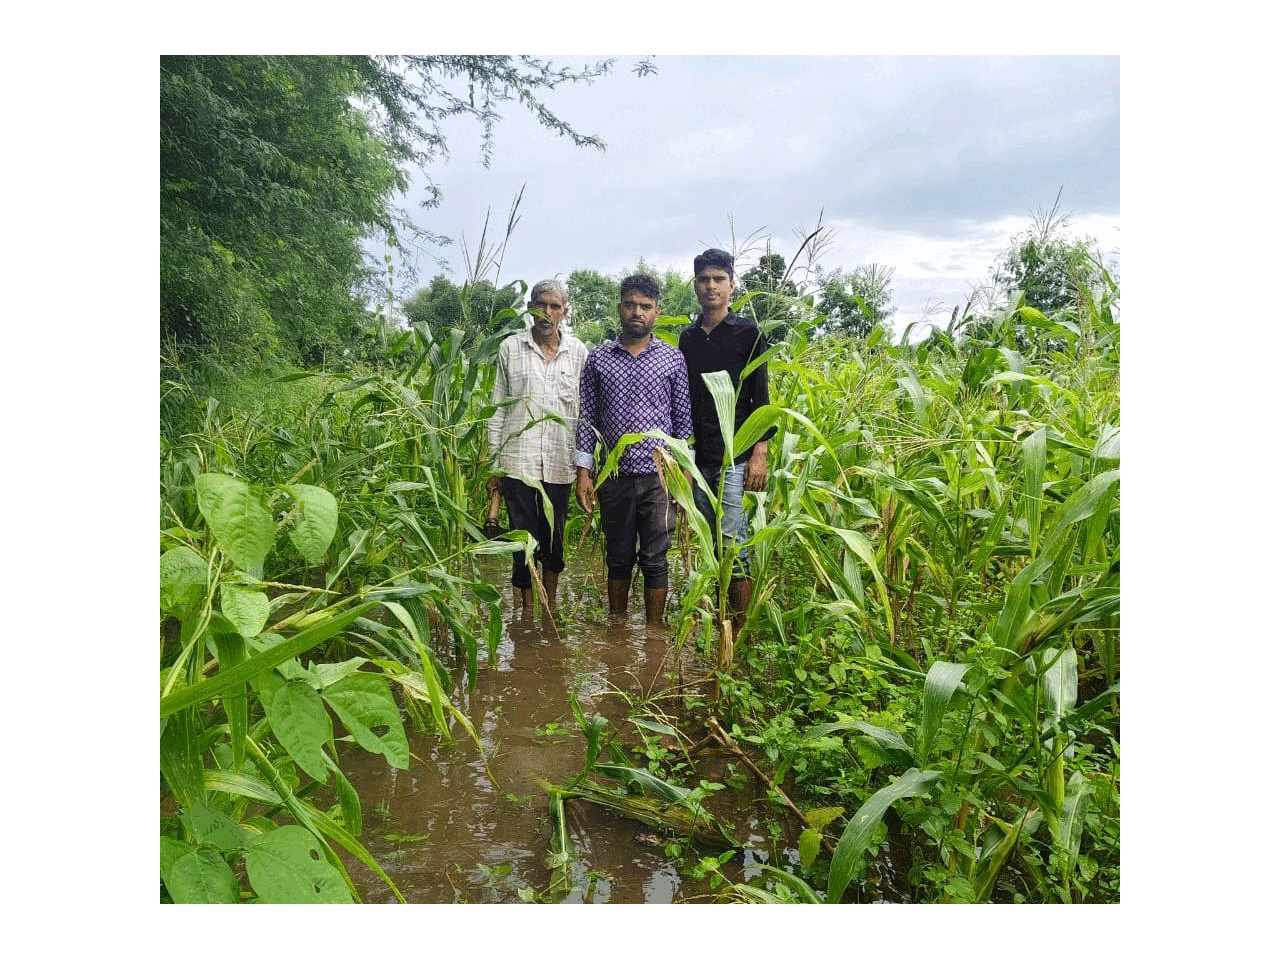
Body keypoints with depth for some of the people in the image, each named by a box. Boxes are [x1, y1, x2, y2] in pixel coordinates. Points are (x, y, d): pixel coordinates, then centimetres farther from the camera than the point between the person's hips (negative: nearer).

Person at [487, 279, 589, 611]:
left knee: (554, 537, 11)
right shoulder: (510, 348, 5)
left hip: (560, 464, 1)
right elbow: (498, 408, 7)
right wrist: (495, 465, 3)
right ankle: (527, 607, 16)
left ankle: (551, 602, 28)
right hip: (518, 462, -1)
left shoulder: (578, 351, 8)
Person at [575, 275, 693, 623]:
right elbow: (587, 417, 7)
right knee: (618, 557, 12)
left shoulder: (673, 359, 5)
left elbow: (683, 419, 5)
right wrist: (583, 471, 0)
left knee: (655, 560, 3)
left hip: (659, 476, -1)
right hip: (614, 477, 1)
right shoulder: (598, 359, 7)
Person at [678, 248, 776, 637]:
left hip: (735, 458, -5)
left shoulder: (749, 334, 1)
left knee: (734, 546, -9)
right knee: (712, 546, 9)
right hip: (698, 459, 5)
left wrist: (760, 453, -11)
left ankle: (740, 634, 0)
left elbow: (761, 399, -3)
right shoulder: (688, 338, 14)